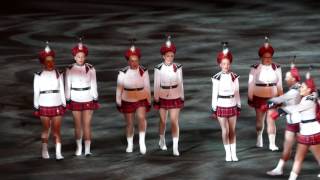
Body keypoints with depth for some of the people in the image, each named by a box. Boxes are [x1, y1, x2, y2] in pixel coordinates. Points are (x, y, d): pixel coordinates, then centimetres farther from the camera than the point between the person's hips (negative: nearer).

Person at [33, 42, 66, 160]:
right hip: (44, 105, -1)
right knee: (46, 129, 8)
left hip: (57, 106, 1)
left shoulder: (58, 74, 5)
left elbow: (61, 90, 8)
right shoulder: (39, 76, -1)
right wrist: (36, 107, 1)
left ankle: (58, 153, -3)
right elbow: (36, 92, 2)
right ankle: (45, 151, 20)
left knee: (57, 130, -2)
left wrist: (64, 104, 8)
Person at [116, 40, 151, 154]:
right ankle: (130, 145, 29)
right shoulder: (123, 73, -13)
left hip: (141, 100, 0)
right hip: (127, 101, 0)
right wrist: (118, 103, 0)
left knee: (141, 117, -25)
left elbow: (147, 87, -1)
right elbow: (119, 88, -4)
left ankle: (142, 141, -13)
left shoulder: (144, 71, -9)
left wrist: (149, 102, 3)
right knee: (129, 124, 10)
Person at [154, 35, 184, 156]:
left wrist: (182, 98, 5)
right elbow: (156, 85, -3)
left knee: (175, 122, -5)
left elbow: (180, 83, 2)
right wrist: (156, 99, -1)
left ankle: (175, 147, -5)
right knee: (163, 121, 16)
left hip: (175, 98, 0)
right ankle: (162, 141, 39)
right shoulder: (158, 68, -10)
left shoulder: (178, 67, -6)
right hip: (163, 98, 0)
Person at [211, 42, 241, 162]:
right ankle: (228, 153, 10)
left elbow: (237, 92, 6)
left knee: (232, 131, 7)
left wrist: (239, 107, 8)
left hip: (232, 106, 3)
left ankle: (234, 153, 14)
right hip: (221, 106, -2)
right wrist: (214, 109, -3)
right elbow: (214, 94, -4)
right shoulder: (217, 78, -9)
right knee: (225, 131, -1)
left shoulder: (234, 77, -1)